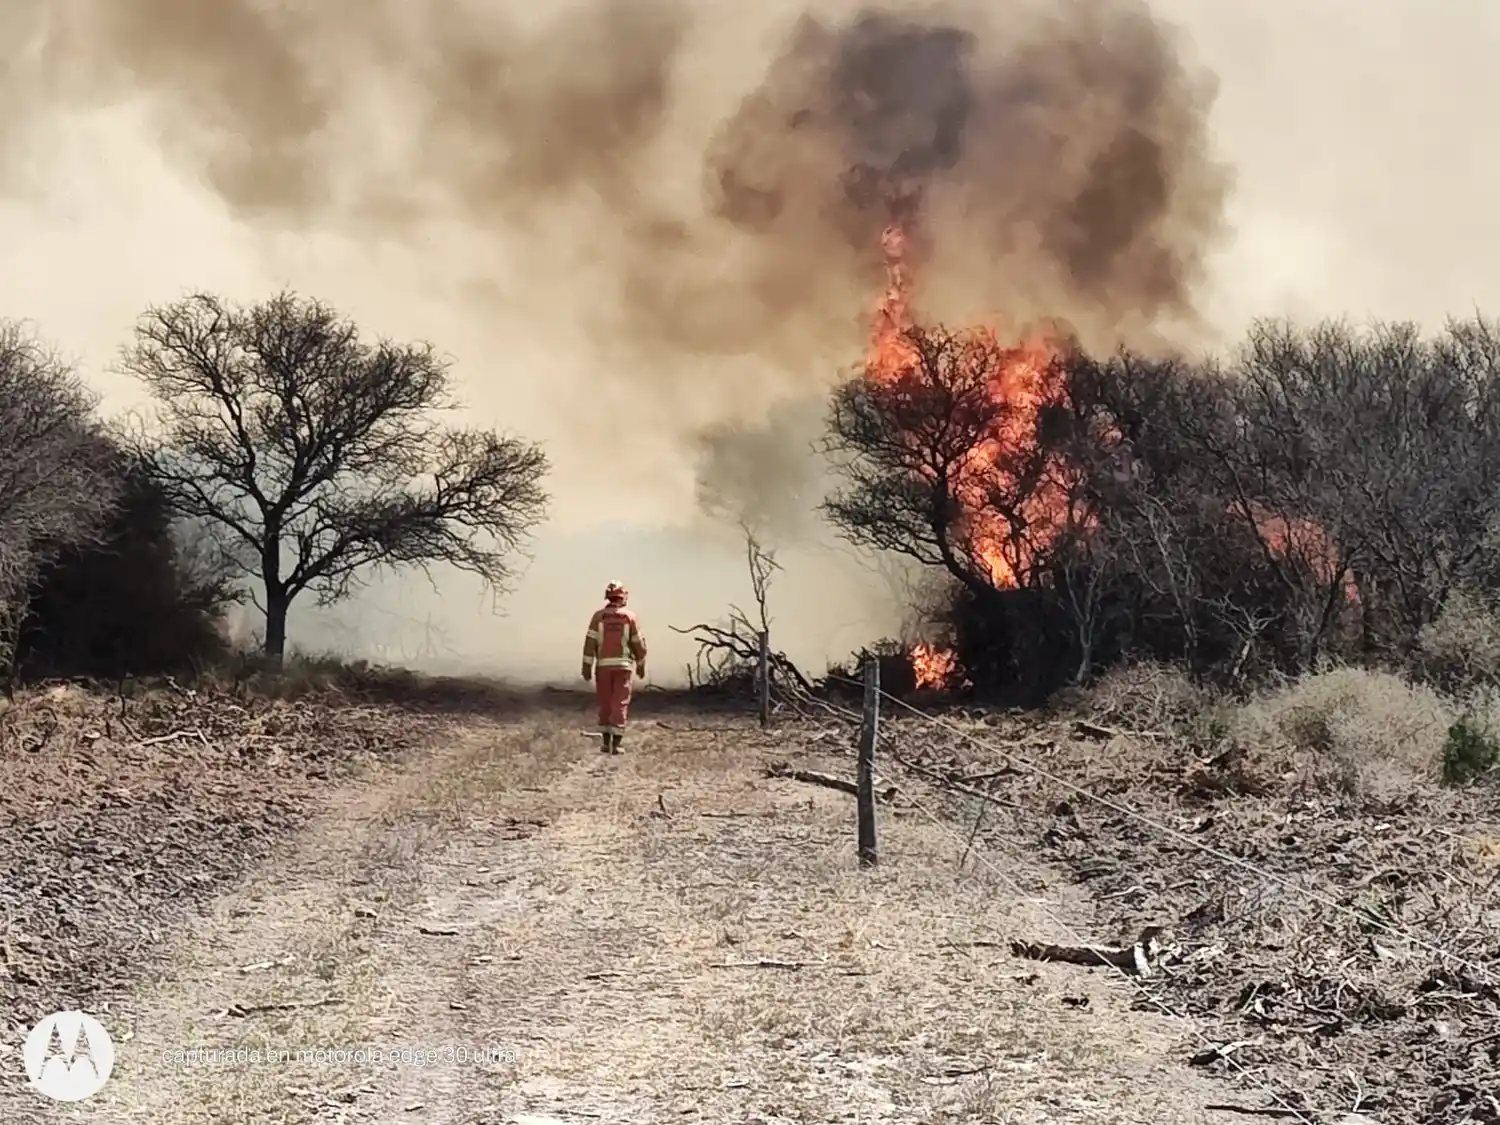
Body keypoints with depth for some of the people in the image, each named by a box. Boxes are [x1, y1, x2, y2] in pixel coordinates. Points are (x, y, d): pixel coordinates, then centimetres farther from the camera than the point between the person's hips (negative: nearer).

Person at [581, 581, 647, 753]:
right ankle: (616, 744, -6)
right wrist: (641, 664, 17)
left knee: (605, 705, 12)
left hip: (603, 665, 1)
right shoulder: (629, 617, -1)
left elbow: (590, 642, -6)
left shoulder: (598, 616, -1)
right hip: (623, 665, -1)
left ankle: (606, 742, 17)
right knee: (620, 705, 0)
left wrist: (587, 666, -3)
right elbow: (638, 643, 3)